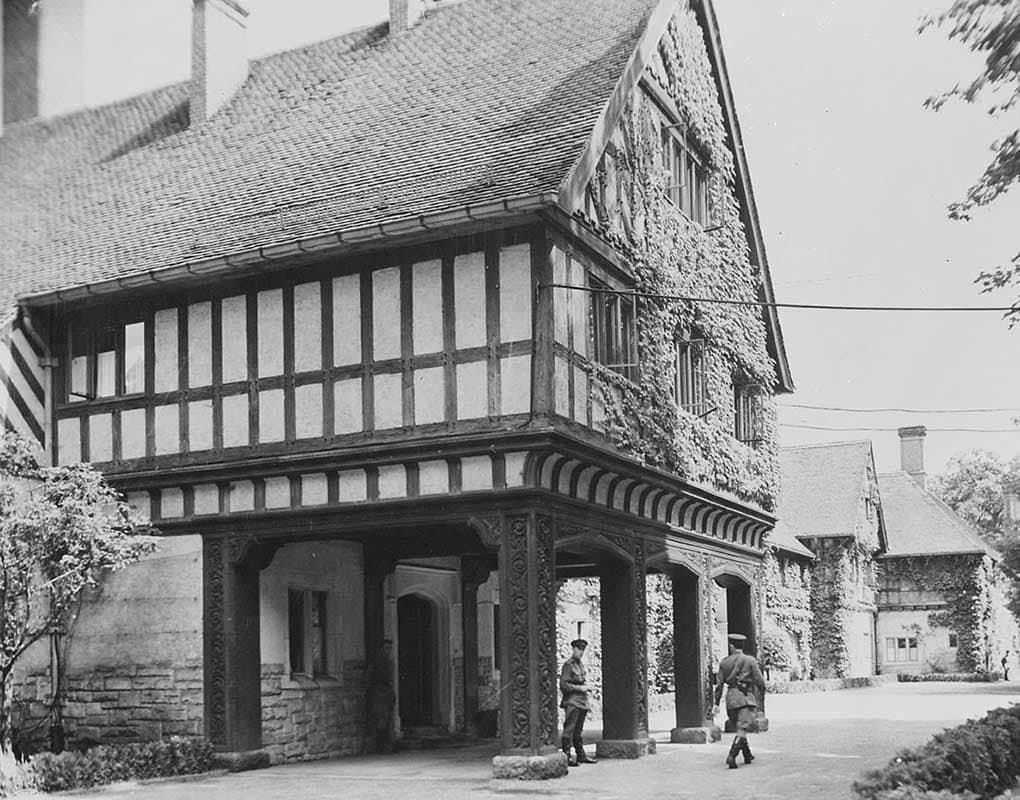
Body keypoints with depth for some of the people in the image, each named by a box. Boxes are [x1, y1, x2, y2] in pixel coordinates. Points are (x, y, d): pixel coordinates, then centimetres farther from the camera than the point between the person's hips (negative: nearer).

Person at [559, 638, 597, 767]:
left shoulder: (580, 664, 17)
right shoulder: (568, 664, -10)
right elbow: (563, 685, -15)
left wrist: (586, 686, 11)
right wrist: (580, 688, -16)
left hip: (582, 702, 9)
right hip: (572, 702, -9)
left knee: (578, 731, 15)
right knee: (569, 729, -10)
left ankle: (581, 755, 19)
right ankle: (566, 756, -10)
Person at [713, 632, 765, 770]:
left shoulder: (724, 662, 7)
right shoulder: (750, 660, -2)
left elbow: (719, 684, 5)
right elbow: (759, 681, -2)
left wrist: (717, 703, 7)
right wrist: (762, 692, 18)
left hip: (730, 698, 4)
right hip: (745, 697, -4)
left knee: (740, 729, 19)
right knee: (742, 730, -9)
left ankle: (748, 756, 30)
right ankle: (732, 756, -25)